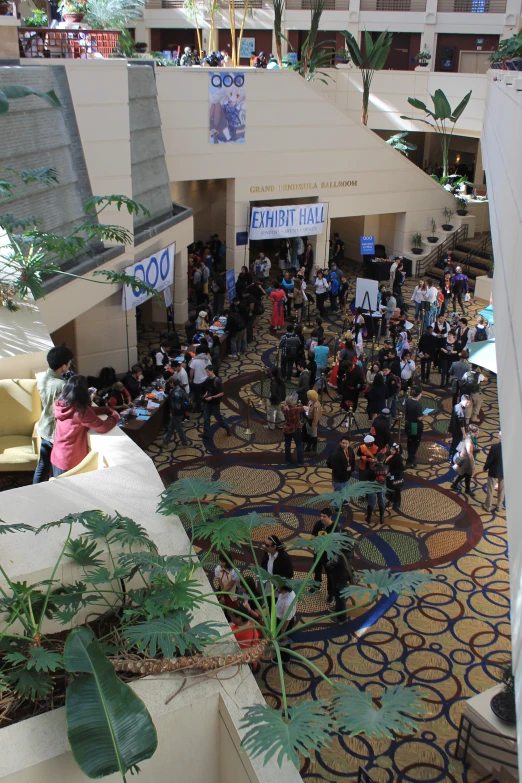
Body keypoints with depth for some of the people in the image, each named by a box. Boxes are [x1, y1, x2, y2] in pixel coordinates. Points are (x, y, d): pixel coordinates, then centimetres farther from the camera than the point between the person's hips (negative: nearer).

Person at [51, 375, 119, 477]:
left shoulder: (60, 404, -4)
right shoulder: (81, 411, -25)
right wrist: (115, 416, -1)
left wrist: (107, 409, 11)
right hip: (72, 462, -7)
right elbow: (104, 427, -19)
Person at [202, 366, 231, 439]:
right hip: (208, 402, 7)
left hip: (215, 403, -7)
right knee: (206, 418, 6)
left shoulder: (217, 381, -22)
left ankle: (228, 428, 31)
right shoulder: (208, 379, 1)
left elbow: (221, 393, -20)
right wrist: (206, 394, -3)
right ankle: (206, 434, 15)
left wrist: (212, 397, -24)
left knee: (218, 418, 8)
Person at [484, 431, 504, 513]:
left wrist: (485, 467, 1)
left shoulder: (495, 447, -26)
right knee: (501, 490, 20)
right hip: (505, 472, 3)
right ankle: (499, 506, 32)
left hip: (494, 471, -3)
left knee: (490, 489, 14)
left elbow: (489, 459, -17)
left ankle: (488, 506, 25)